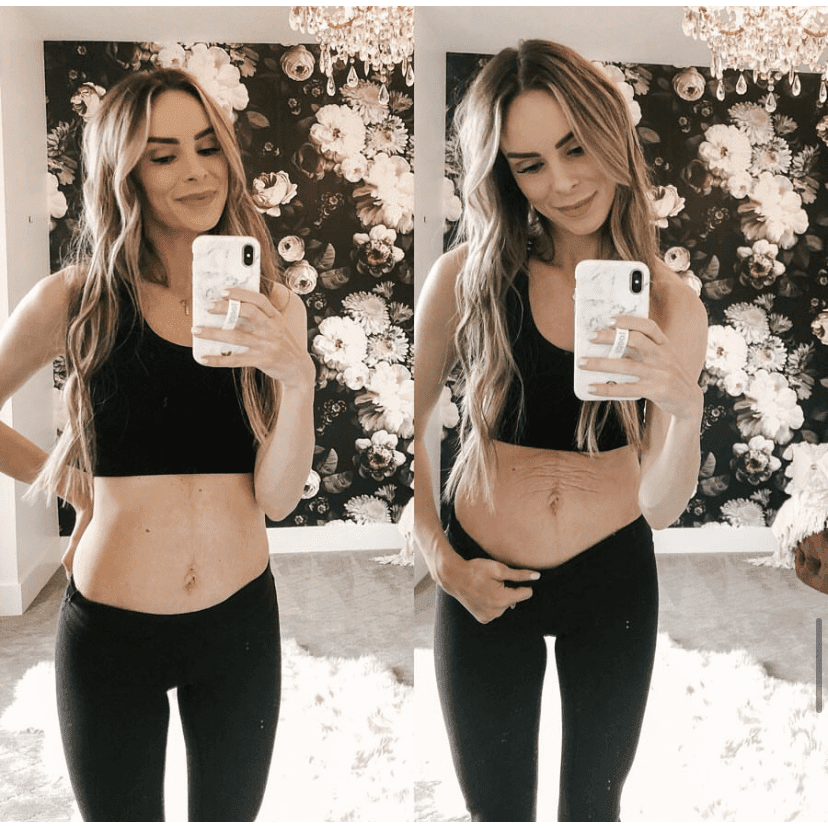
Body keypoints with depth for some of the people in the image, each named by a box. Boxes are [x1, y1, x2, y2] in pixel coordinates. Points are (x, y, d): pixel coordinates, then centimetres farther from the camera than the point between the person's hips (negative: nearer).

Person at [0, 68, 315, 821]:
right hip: (111, 626, -1)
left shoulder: (270, 307, -3)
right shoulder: (75, 300, -8)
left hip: (241, 620, 2)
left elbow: (278, 498, -11)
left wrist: (297, 378, -24)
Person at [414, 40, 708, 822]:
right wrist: (443, 563, -7)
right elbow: (411, 427, -2)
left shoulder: (672, 306, -10)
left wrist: (684, 412, -33)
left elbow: (660, 507, -14)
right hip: (486, 584, -1)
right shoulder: (467, 276, -14)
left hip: (614, 582, 1)